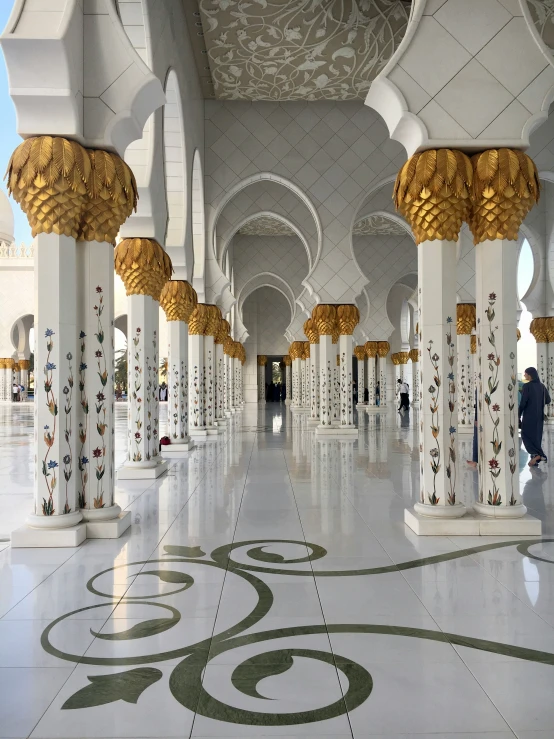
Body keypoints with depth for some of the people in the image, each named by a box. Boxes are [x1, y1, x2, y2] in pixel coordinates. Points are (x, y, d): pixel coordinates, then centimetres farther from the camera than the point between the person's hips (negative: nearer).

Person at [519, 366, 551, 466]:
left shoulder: (527, 386, -14)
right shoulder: (541, 386, 6)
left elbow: (523, 402, -16)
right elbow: (548, 400, 12)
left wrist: (518, 415, -7)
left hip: (529, 415, -6)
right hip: (539, 416, 6)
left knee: (526, 435, 3)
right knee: (536, 436, 13)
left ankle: (537, 454, -14)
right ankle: (535, 459, 12)